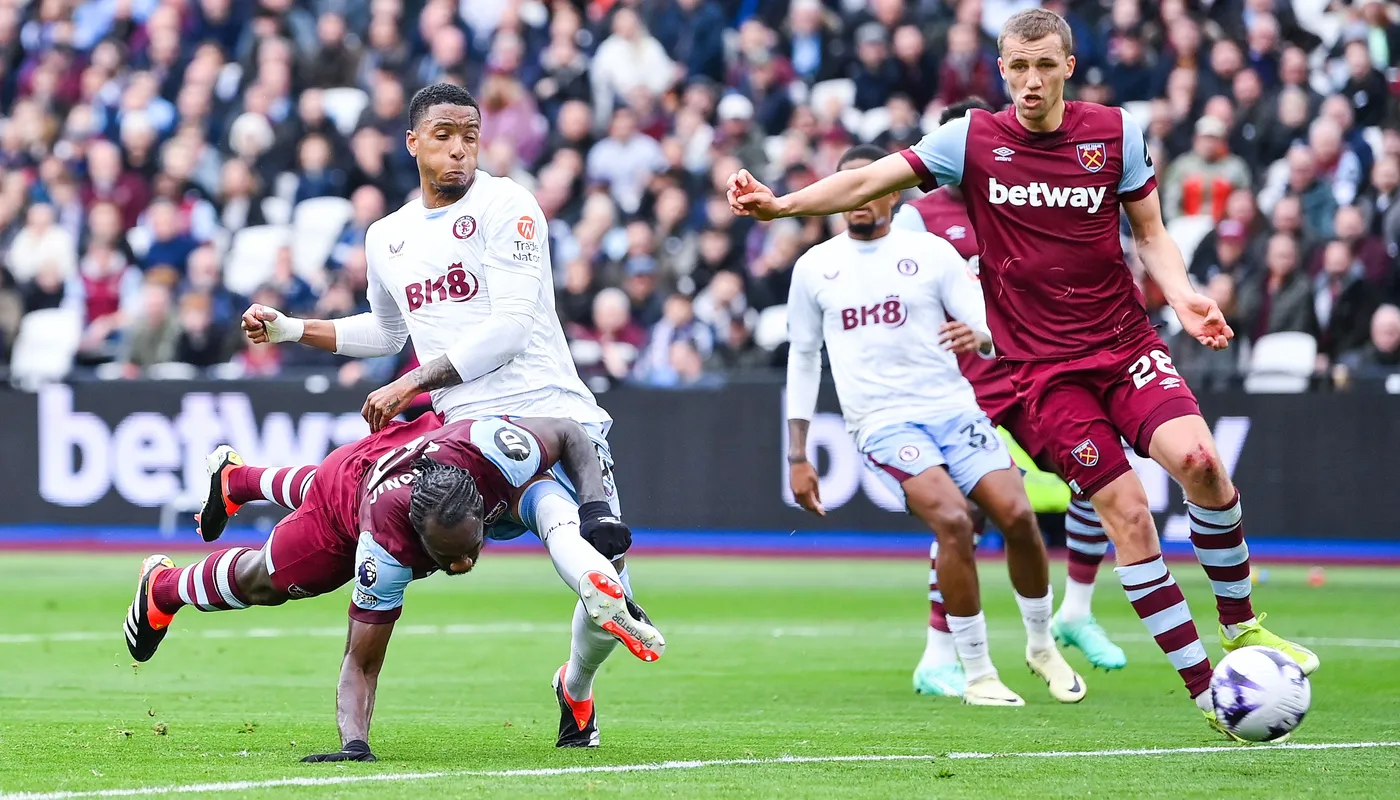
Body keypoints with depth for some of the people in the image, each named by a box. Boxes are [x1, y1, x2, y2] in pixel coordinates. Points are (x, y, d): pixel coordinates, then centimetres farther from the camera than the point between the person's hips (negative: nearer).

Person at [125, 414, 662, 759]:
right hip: (348, 479, -4)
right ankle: (164, 589, 56)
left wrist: (597, 509, -42)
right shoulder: (386, 544, -51)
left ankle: (237, 478, 71)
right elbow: (362, 663, -42)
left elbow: (570, 435, -29)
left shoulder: (490, 450, -50)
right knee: (265, 579, 24)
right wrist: (354, 742, -56)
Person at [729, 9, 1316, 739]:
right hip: (1044, 367, -1)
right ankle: (1203, 688, -4)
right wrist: (781, 204, -16)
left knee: (1197, 457, -22)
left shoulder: (1114, 132, 2)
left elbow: (1150, 231, 9)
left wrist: (1182, 297, -8)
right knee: (1124, 510, -11)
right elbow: (870, 181, -4)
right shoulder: (972, 140, -2)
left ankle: (1241, 625, 0)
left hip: (1127, 343, 1)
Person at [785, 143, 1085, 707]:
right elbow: (803, 359, 16)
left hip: (952, 406, 1)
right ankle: (975, 674, -13)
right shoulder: (814, 268, 9)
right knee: (953, 521, -25)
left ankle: (1042, 646, 14)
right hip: (882, 422, -1)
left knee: (1018, 517, -13)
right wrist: (797, 457, 11)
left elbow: (992, 331, 3)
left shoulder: (932, 253, 6)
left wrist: (978, 337, -24)